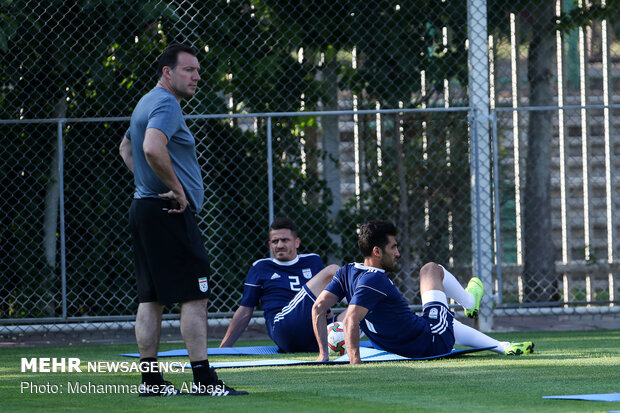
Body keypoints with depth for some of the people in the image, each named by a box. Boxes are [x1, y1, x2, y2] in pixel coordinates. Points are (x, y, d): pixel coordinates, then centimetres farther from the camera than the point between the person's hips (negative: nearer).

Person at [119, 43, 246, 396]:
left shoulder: (147, 103, 20)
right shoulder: (166, 105, -14)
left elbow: (127, 148, 35)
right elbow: (152, 149, -31)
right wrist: (177, 189, -20)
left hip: (145, 206, 11)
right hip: (170, 213, -11)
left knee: (152, 298, 9)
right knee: (195, 296, -10)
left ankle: (151, 380, 10)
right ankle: (204, 380, -12)